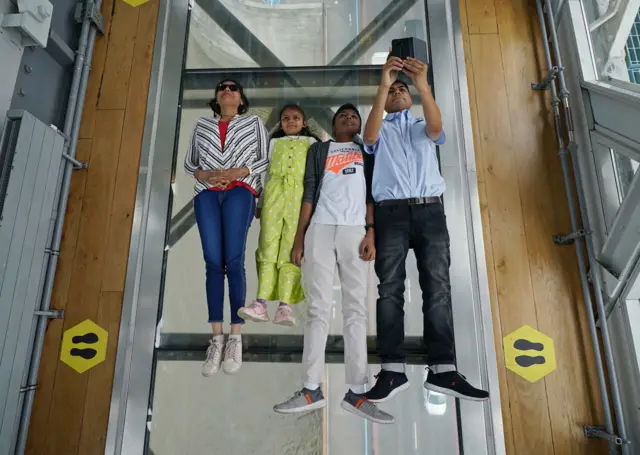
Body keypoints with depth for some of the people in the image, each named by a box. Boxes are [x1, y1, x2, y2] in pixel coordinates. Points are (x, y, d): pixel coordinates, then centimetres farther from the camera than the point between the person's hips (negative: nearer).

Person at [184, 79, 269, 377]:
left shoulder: (253, 123, 17)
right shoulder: (202, 125, 24)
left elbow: (265, 160, 6)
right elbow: (189, 162, 20)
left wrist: (236, 172, -8)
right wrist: (204, 174, -2)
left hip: (240, 192, -2)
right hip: (207, 193, 3)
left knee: (233, 262, -12)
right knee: (213, 263, -7)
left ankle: (235, 338, -6)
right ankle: (216, 339, -3)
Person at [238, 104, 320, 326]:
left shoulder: (311, 142, 18)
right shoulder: (274, 142, 23)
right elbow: (266, 173, 19)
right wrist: (260, 202, 12)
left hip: (299, 196, -2)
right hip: (274, 195, 2)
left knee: (291, 249, -10)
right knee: (268, 247, -8)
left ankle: (285, 306, -14)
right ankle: (261, 303, -12)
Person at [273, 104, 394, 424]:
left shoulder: (367, 151, 21)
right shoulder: (318, 150, 21)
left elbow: (371, 192, 10)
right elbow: (309, 193, 12)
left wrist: (371, 232, -5)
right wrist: (299, 238, 2)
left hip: (355, 230, 0)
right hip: (320, 229, 0)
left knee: (356, 310, -4)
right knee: (318, 309, -3)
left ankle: (356, 393, -1)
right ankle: (311, 390, 2)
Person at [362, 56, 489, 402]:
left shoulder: (423, 128, 24)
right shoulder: (381, 131, 20)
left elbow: (436, 126, -1)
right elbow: (369, 136, -6)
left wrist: (423, 86, -17)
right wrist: (382, 85, -15)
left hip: (430, 210, 2)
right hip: (391, 212, -1)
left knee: (438, 288, -5)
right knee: (390, 289, -9)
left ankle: (442, 370, -3)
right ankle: (392, 370, -8)